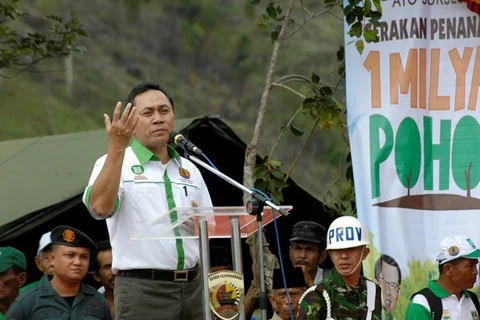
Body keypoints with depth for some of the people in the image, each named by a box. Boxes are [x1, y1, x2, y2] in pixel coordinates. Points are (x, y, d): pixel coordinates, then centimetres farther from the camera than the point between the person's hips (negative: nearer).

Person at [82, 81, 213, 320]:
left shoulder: (189, 170, 17)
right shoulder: (114, 163, 0)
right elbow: (100, 207, -22)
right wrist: (117, 147, -28)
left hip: (192, 288, 6)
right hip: (142, 290, -6)